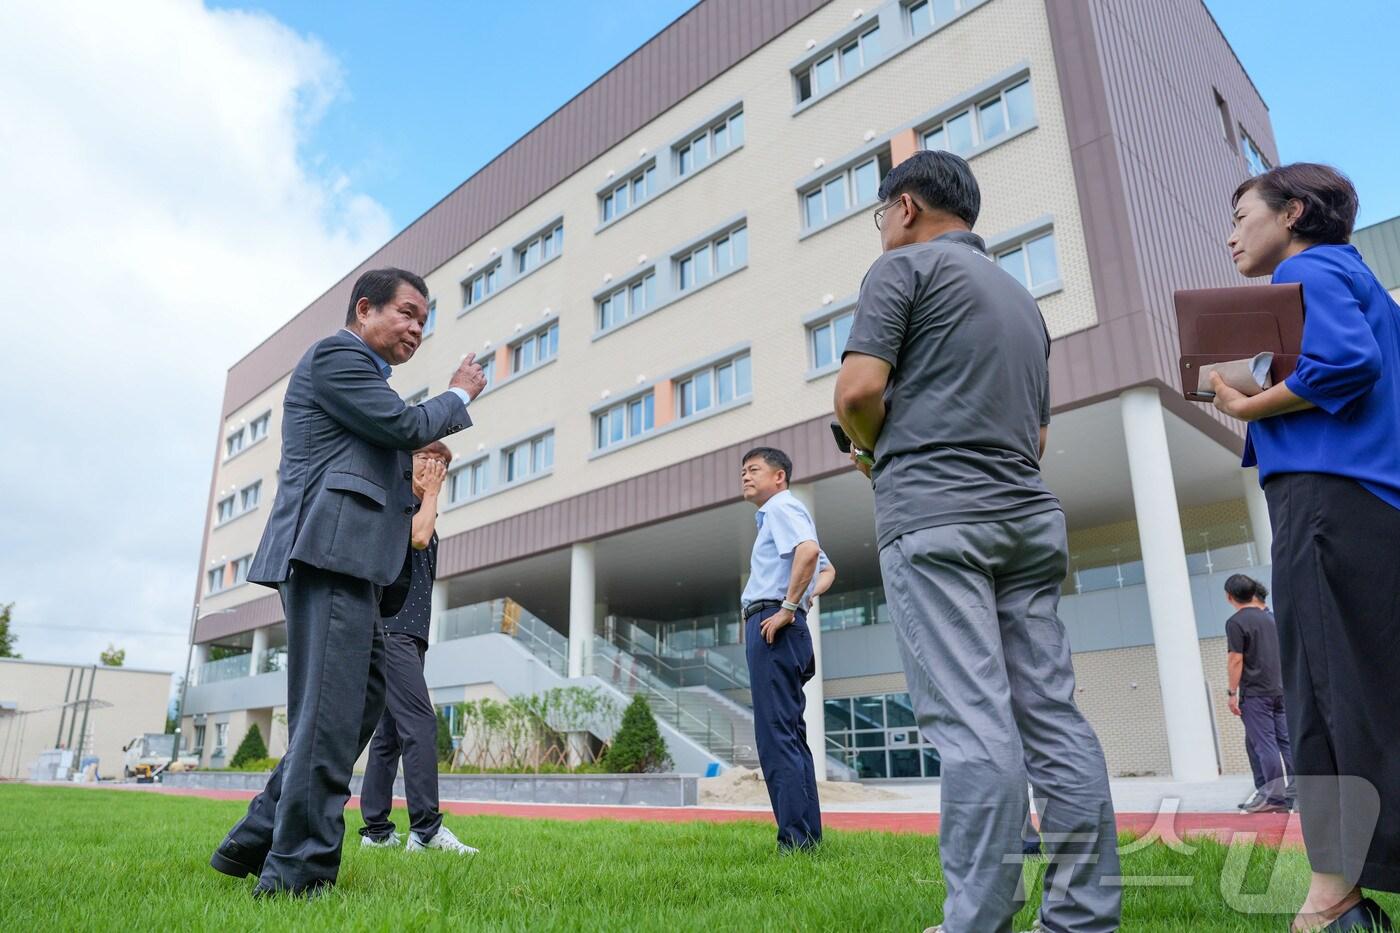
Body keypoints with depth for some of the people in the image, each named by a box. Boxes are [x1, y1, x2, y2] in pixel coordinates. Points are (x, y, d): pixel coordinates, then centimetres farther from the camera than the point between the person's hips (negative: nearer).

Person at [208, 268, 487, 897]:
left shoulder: (357, 371, 31)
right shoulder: (337, 353, -1)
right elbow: (402, 425, -10)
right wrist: (459, 395, 4)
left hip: (344, 558, 11)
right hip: (329, 550, -11)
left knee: (362, 698, 11)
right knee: (331, 710, -10)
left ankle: (256, 841, 18)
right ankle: (299, 868, -5)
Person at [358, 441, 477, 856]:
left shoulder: (422, 511, 24)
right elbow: (418, 537, -18)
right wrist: (430, 494, -6)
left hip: (409, 634, 10)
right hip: (391, 628, -10)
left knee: (389, 734, 8)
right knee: (420, 723, -17)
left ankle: (375, 830, 11)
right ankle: (426, 828, -18)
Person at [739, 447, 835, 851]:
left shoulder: (781, 507, -3)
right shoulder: (779, 515, 27)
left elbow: (809, 550, -25)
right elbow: (827, 570, 34)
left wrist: (788, 607, -20)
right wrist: (805, 598, 18)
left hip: (771, 624, -11)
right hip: (773, 629, 11)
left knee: (777, 735, -12)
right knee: (789, 734, 10)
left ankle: (796, 838, -11)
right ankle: (808, 834, 15)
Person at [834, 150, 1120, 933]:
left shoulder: (906, 266, 2)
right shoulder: (1021, 296, 25)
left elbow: (859, 389, -11)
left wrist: (877, 451, 9)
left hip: (935, 514, -7)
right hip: (1028, 513, 8)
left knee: (972, 723, -10)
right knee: (1054, 715, 5)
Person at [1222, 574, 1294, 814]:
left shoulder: (1236, 622, -11)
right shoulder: (1270, 617, 11)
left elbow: (1235, 660, -13)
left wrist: (1232, 692, -9)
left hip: (1254, 692, -7)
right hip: (1279, 689, 7)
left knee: (1264, 745, -4)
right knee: (1285, 742, 9)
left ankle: (1275, 797, -4)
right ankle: (1291, 795, 12)